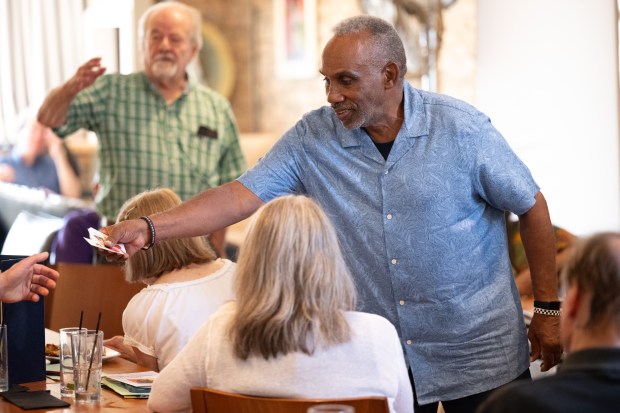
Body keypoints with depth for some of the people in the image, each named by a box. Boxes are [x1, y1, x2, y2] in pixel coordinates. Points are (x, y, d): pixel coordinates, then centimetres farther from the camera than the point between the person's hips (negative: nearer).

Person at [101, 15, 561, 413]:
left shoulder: (461, 128, -11)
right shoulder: (313, 138, -6)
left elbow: (532, 208, -2)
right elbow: (241, 195, -12)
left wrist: (549, 309, 0)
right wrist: (150, 228, -24)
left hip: (479, 357, -1)